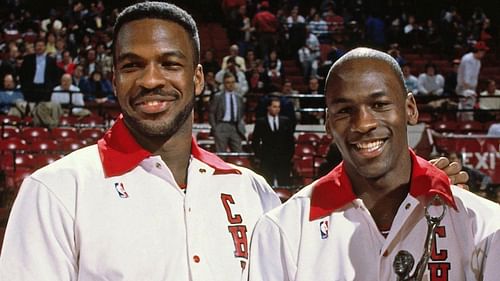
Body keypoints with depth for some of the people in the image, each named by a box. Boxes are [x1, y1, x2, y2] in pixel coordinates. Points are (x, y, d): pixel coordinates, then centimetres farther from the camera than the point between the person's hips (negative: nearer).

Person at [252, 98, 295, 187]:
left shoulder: (286, 121, 9)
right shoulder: (260, 122, 4)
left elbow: (291, 140, 12)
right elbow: (255, 142, 6)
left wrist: (290, 155, 3)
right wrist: (260, 155, -2)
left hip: (284, 160, 2)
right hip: (267, 160, -1)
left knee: (284, 185, -2)